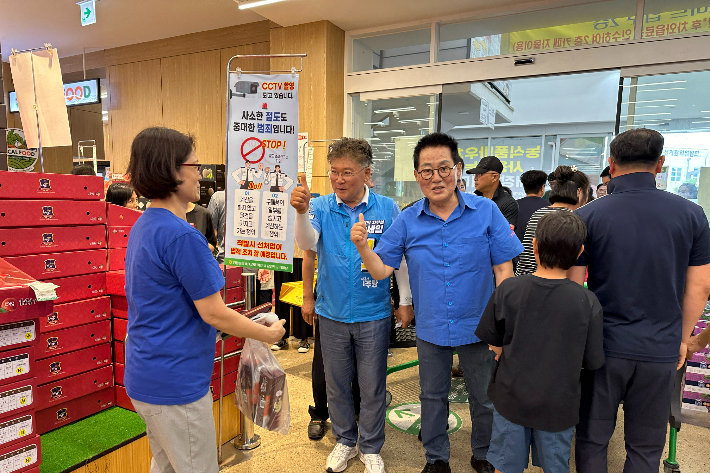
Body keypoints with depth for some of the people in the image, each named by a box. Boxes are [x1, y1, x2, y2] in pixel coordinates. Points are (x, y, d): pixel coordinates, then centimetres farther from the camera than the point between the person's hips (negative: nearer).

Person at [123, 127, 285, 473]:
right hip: (176, 383, -9)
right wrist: (268, 334, -7)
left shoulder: (144, 226, 5)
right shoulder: (182, 236, -25)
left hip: (144, 377, 9)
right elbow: (214, 314, -20)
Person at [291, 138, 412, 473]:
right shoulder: (321, 207, -4)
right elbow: (307, 243, -21)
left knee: (372, 386, 12)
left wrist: (406, 301, 2)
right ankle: (345, 441, 40)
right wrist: (301, 212, -40)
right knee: (336, 384, 17)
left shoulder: (386, 209, -6)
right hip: (332, 313, 2)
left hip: (373, 314, -1)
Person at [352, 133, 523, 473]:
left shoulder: (486, 211, -11)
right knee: (432, 396, 19)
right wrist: (362, 246, -25)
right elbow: (381, 270, -7)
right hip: (430, 329, 1)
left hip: (477, 326, -1)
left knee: (484, 398, 19)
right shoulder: (407, 221, -7)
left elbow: (503, 270, -8)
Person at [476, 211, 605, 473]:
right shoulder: (588, 302, -17)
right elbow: (593, 361, -8)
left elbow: (491, 340, -5)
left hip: (510, 398, 1)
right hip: (557, 405, 0)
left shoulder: (507, 289, -16)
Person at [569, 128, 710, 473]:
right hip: (661, 350, 2)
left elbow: (573, 286, -7)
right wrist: (682, 338, 16)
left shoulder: (588, 216, -10)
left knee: (592, 439, 14)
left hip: (602, 345, -2)